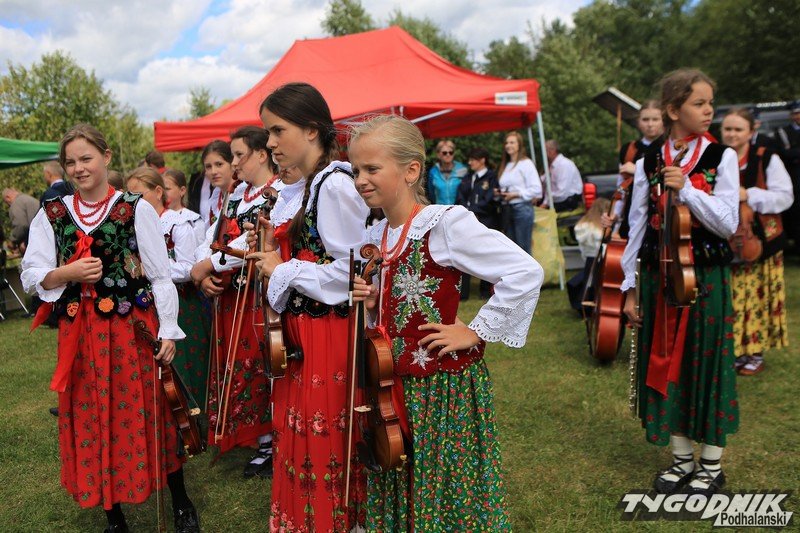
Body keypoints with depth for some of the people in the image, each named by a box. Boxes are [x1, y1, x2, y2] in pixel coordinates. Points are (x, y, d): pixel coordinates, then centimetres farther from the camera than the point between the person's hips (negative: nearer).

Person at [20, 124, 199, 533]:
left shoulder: (137, 210, -3)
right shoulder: (51, 215, 7)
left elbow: (160, 276, -3)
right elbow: (31, 276, 5)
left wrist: (168, 331, -8)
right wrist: (66, 274, -15)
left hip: (134, 328, -3)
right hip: (79, 333, 3)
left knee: (148, 414, 4)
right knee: (91, 421, 10)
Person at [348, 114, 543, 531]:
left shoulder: (446, 223, -17)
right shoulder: (375, 235, 6)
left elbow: (526, 273, -22)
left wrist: (476, 332, -18)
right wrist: (372, 302, -4)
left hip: (444, 386, -7)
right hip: (394, 385, 7)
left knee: (446, 494, 10)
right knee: (399, 489, 20)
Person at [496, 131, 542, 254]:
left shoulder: (526, 163, -4)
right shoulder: (505, 166, 17)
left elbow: (536, 189, -12)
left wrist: (515, 194, -14)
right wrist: (499, 193, 1)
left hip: (522, 208, -7)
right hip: (507, 209, 7)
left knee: (523, 249, -4)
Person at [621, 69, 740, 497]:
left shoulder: (721, 158, -1)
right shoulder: (648, 164, 3)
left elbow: (728, 224, -10)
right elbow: (637, 228, 3)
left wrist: (685, 190, -21)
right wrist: (631, 287, 2)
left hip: (706, 277, -2)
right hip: (659, 276, 2)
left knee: (707, 364, 5)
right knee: (666, 364, 9)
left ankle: (711, 465, 23)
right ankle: (681, 460, 27)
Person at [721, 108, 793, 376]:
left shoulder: (767, 159, -2)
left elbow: (785, 196, -6)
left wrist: (749, 195, -18)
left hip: (759, 241, -2)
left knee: (756, 297, 1)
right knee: (730, 299, 4)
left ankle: (756, 354, 14)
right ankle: (735, 350, 18)